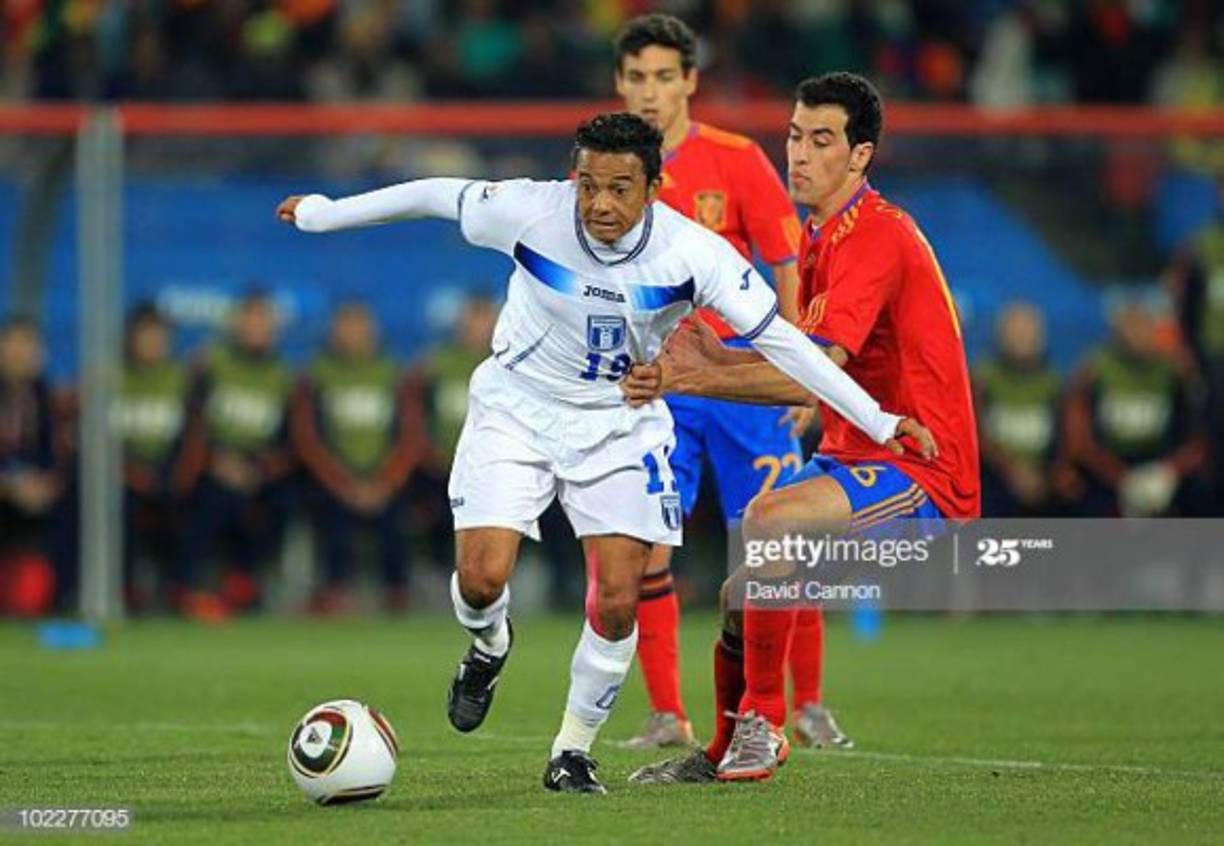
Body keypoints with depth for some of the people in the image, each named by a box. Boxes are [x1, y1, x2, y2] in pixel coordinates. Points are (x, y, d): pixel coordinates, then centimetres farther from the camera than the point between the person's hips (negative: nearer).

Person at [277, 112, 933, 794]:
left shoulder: (693, 253, -23)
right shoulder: (529, 212, -22)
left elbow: (777, 338, -18)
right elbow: (435, 196, -5)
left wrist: (881, 423, -21)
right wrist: (322, 213, 7)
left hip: (620, 422, 0)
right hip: (517, 411, 0)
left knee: (618, 604, -9)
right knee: (481, 579, -14)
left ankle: (574, 751, 14)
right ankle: (490, 645, 25)